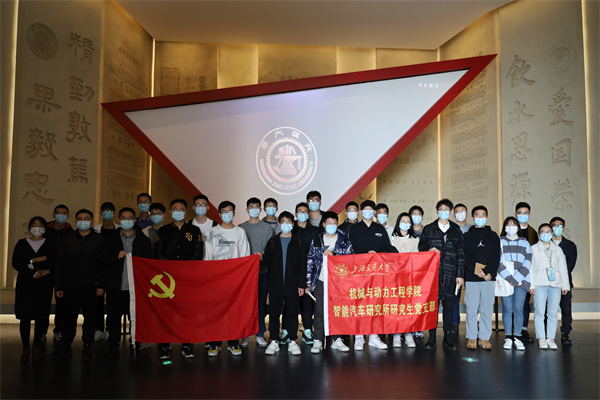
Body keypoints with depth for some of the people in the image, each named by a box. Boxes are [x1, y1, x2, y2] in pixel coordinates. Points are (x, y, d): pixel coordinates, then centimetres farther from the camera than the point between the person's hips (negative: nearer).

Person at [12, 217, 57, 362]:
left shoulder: (50, 244, 7)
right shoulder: (22, 244, 10)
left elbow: (53, 263, -7)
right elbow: (16, 263, -3)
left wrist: (32, 263, -12)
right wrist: (35, 273, -13)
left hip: (44, 286, -1)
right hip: (25, 285, 1)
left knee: (41, 316, 0)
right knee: (24, 317, 0)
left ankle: (36, 347, 12)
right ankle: (26, 348, 10)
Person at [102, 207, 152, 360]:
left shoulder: (144, 240, 7)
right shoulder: (110, 239, 11)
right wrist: (117, 256, -14)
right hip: (115, 286, 1)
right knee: (113, 317, 6)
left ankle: (135, 347, 15)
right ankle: (112, 348, 19)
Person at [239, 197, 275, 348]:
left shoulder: (267, 227, 8)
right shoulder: (241, 228, 10)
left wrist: (262, 255, -19)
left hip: (262, 269, 0)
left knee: (261, 302, 2)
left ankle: (260, 334, 12)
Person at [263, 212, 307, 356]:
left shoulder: (298, 243, 5)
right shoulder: (273, 242, 10)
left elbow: (302, 265, 3)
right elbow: (267, 260, 10)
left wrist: (301, 284, -1)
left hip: (292, 285, -1)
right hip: (275, 285, 1)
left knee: (292, 313, 4)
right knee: (274, 313, 4)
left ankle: (292, 341, 15)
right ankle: (274, 341, 15)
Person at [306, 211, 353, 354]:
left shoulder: (344, 239, 8)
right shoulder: (316, 240, 8)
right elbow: (310, 260, 7)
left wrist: (333, 253, -12)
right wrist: (309, 281, 2)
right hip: (320, 281, 0)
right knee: (319, 312, 0)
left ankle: (337, 340, 16)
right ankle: (318, 341, 8)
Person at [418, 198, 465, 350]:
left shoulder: (456, 231, 13)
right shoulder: (428, 229, 10)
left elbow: (460, 254, 11)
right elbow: (421, 247, 10)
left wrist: (460, 274, 5)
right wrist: (429, 250, -13)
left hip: (450, 273, 1)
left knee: (448, 303, 3)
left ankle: (448, 337, 13)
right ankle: (431, 337, 7)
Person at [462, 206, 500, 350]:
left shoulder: (493, 236, 12)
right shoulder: (467, 236, 8)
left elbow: (496, 257, 4)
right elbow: (465, 257, -1)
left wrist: (487, 272, -10)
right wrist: (477, 271, -13)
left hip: (489, 278, 1)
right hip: (471, 278, -1)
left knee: (487, 309, 4)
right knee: (471, 309, 1)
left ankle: (484, 338, 14)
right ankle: (471, 337, 12)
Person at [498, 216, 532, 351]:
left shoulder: (524, 243, 14)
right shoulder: (499, 242, 9)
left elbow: (527, 263, 4)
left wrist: (516, 279, -8)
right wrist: (509, 278, -12)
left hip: (521, 281, 1)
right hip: (505, 281, -1)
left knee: (518, 309, -2)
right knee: (507, 309, -1)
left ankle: (517, 337, 8)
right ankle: (508, 337, 7)